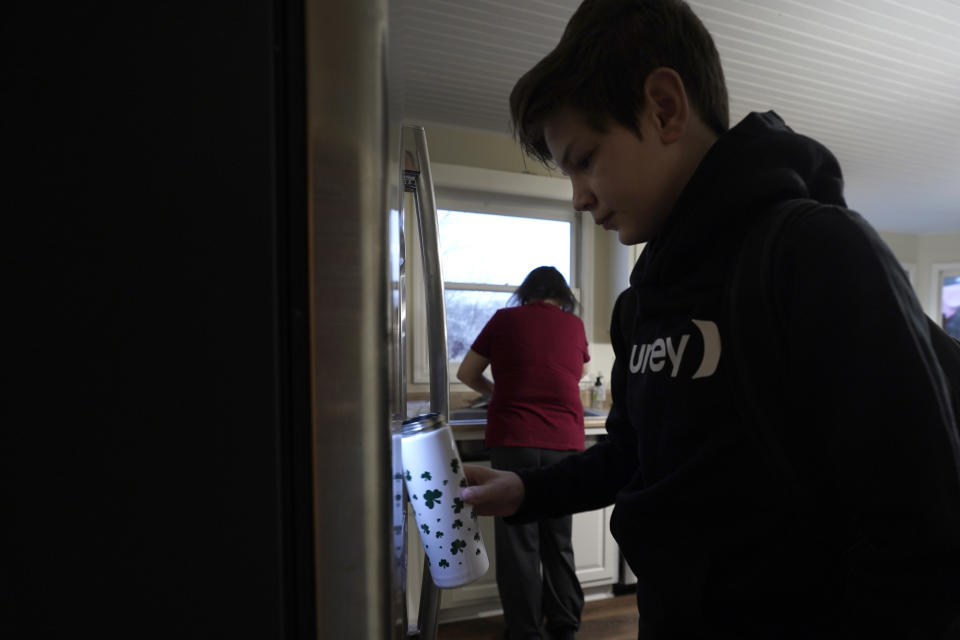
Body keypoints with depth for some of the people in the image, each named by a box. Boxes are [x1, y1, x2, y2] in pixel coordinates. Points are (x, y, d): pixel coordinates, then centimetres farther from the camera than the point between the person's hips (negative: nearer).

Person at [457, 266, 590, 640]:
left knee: (519, 542, 5)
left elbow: (466, 374, 10)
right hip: (565, 443, 3)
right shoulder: (574, 325, 11)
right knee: (559, 541, 14)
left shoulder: (505, 319, 5)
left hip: (514, 441, -3)